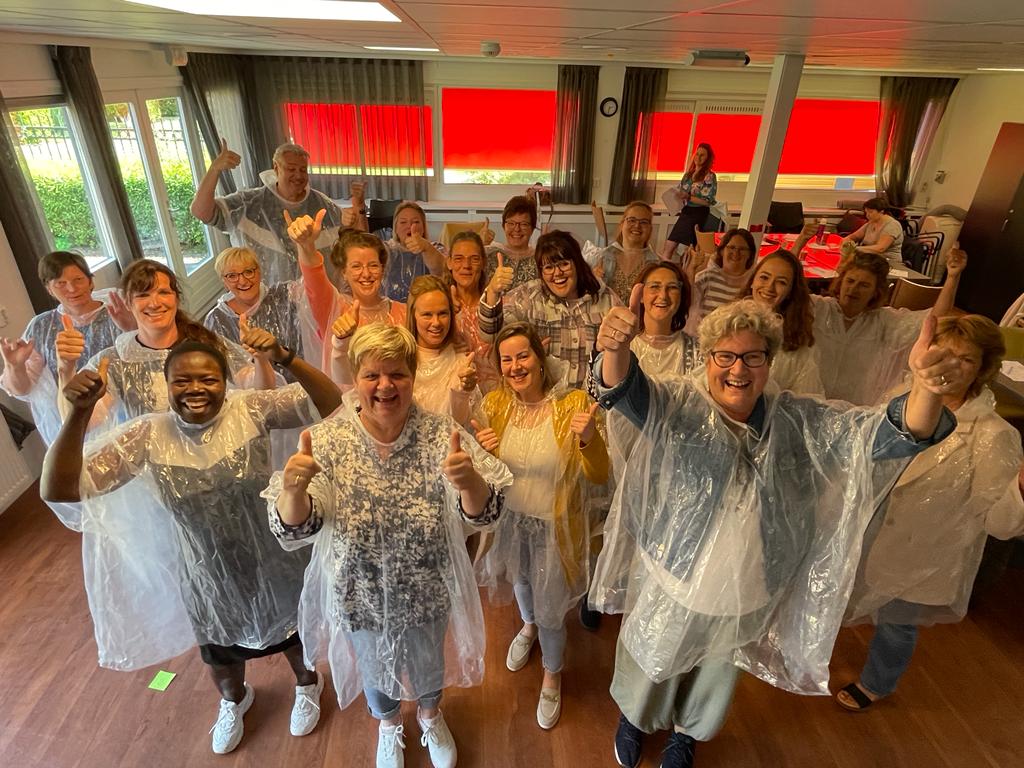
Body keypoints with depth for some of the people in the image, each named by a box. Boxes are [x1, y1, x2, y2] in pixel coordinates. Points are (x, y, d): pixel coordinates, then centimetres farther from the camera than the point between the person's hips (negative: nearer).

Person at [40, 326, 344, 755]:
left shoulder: (252, 411, -22)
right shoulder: (147, 437, -17)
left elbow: (332, 404, -31)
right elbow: (58, 490, -22)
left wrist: (285, 359, -46)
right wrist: (80, 412, -34)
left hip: (272, 561, -1)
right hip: (207, 572, 2)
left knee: (292, 632, 26)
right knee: (220, 653, 30)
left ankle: (307, 685, 62)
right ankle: (234, 701, 67)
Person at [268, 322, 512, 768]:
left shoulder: (442, 436, -20)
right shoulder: (327, 441, -18)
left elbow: (482, 513, -25)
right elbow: (292, 527, -21)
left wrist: (470, 481, -48)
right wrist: (293, 488, -43)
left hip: (428, 593, 0)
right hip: (361, 596, 0)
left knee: (430, 664, 27)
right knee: (375, 667, 28)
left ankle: (430, 714, 63)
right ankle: (388, 724, 62)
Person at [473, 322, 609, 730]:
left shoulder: (574, 403, -22)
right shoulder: (495, 402, -12)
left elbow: (599, 476, -20)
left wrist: (589, 439, -40)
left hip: (555, 525, -3)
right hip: (511, 517, 4)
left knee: (550, 611, 14)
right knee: (521, 580, 31)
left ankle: (552, 675, 47)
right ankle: (528, 626, 66)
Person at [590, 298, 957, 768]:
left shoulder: (801, 422, -11)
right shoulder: (679, 406, -19)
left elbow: (891, 434, -19)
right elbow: (626, 390, -37)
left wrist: (926, 389, -43)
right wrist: (618, 349, -62)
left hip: (746, 600, 3)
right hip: (669, 584, -2)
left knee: (714, 677, 30)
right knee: (650, 664, 25)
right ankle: (634, 717, 59)